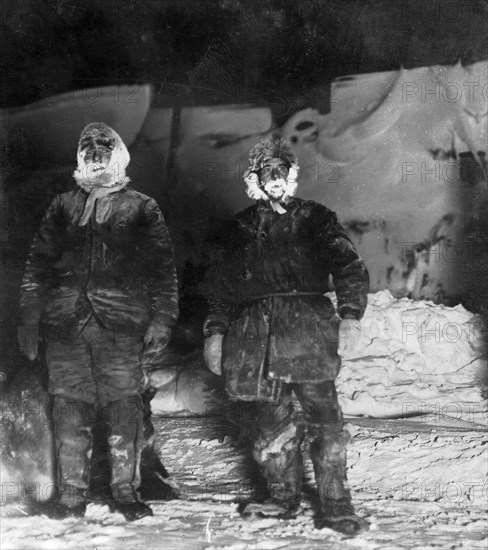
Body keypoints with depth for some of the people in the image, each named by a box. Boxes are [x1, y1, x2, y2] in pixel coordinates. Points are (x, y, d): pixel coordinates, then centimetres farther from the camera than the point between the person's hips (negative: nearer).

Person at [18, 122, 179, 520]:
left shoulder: (141, 208, 10)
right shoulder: (62, 207, 18)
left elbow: (163, 269, 5)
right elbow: (37, 266, 16)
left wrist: (161, 320, -4)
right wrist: (30, 319, 8)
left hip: (121, 323, -2)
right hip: (64, 322, 2)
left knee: (124, 406, -3)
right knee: (69, 407, 2)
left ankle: (126, 491, 8)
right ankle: (71, 494, 11)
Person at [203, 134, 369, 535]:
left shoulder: (315, 218, 9)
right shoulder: (244, 226, 17)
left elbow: (349, 267, 0)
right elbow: (220, 284, 19)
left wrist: (351, 314, -14)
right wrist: (215, 332, 11)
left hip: (307, 328, -3)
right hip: (257, 335, 3)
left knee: (325, 419, -7)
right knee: (272, 422, 6)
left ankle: (335, 506, 0)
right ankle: (284, 498, 20)